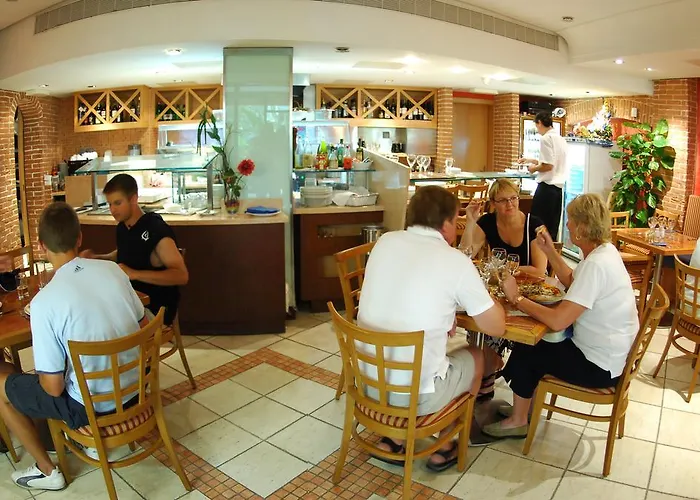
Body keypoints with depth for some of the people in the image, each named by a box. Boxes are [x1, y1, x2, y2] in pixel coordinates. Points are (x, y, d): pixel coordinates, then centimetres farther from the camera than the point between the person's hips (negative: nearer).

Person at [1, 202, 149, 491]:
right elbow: (143, 326, 4)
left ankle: (47, 471, 26)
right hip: (133, 387, 6)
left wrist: (42, 376, 4)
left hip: (93, 405, -6)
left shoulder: (44, 301, -24)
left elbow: (53, 388, -18)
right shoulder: (113, 269, -9)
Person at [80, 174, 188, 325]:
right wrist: (97, 258, 10)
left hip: (156, 309, -8)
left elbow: (181, 275, -29)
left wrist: (134, 274, -33)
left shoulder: (157, 230, -20)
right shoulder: (122, 227, 4)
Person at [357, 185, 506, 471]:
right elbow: (496, 327, -5)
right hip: (415, 395, -5)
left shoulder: (385, 242, 0)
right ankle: (445, 447, 34)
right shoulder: (456, 261, -14)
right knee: (476, 357, 23)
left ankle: (391, 438, 30)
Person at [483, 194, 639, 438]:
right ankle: (523, 406, 32)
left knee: (526, 352, 4)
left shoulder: (596, 264, -30)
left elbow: (557, 321, -34)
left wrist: (516, 298, -23)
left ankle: (518, 421, 24)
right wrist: (550, 251, 8)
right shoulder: (604, 250, 0)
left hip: (600, 366, -9)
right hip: (608, 350, 9)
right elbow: (572, 281, 17)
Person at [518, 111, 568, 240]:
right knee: (552, 229, 10)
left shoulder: (546, 138, -11)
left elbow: (548, 166, -18)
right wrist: (530, 160, 31)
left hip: (547, 187, -8)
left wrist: (534, 168, 0)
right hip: (558, 188, 8)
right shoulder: (561, 139, 16)